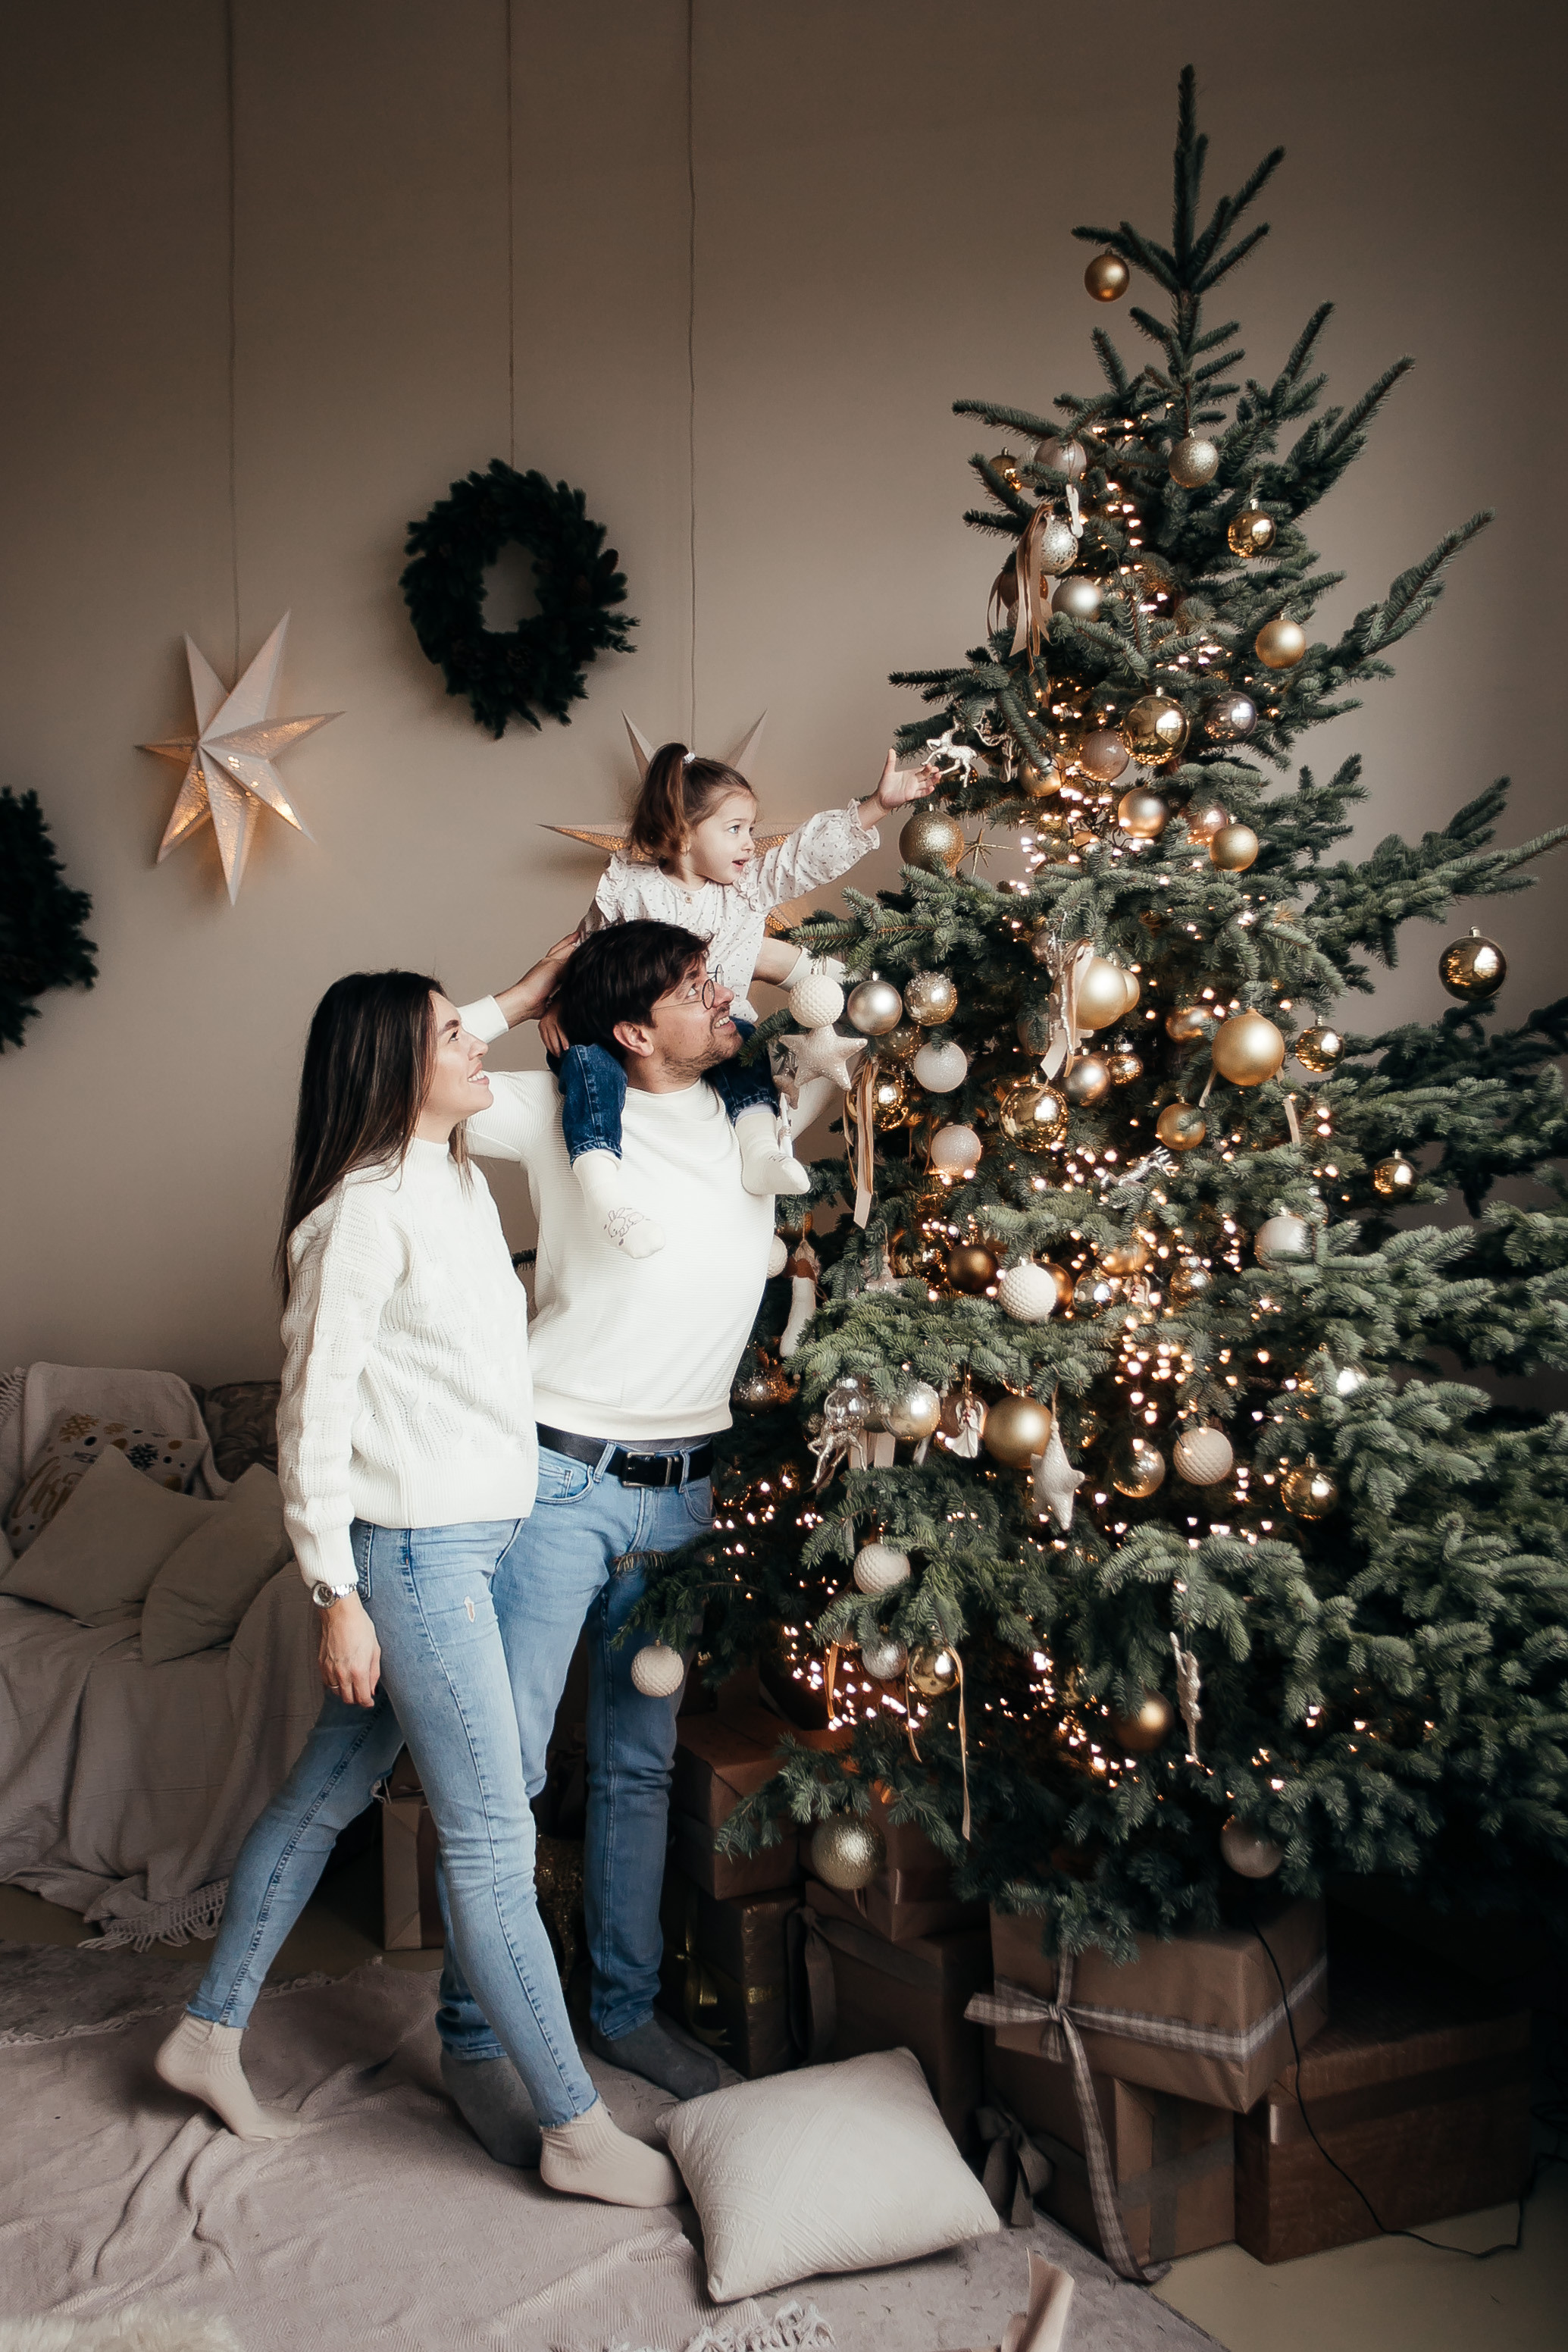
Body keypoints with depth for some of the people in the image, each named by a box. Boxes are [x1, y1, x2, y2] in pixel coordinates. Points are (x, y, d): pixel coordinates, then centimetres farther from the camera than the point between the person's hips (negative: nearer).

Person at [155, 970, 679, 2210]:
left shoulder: (463, 1184, 11)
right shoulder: (364, 1210, -16)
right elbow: (313, 1410, -15)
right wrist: (337, 1593, -15)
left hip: (486, 1535, 9)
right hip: (414, 1548, -9)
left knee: (325, 1790, 19)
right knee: (495, 1837, -2)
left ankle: (212, 2034, 34)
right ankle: (577, 2130, 9)